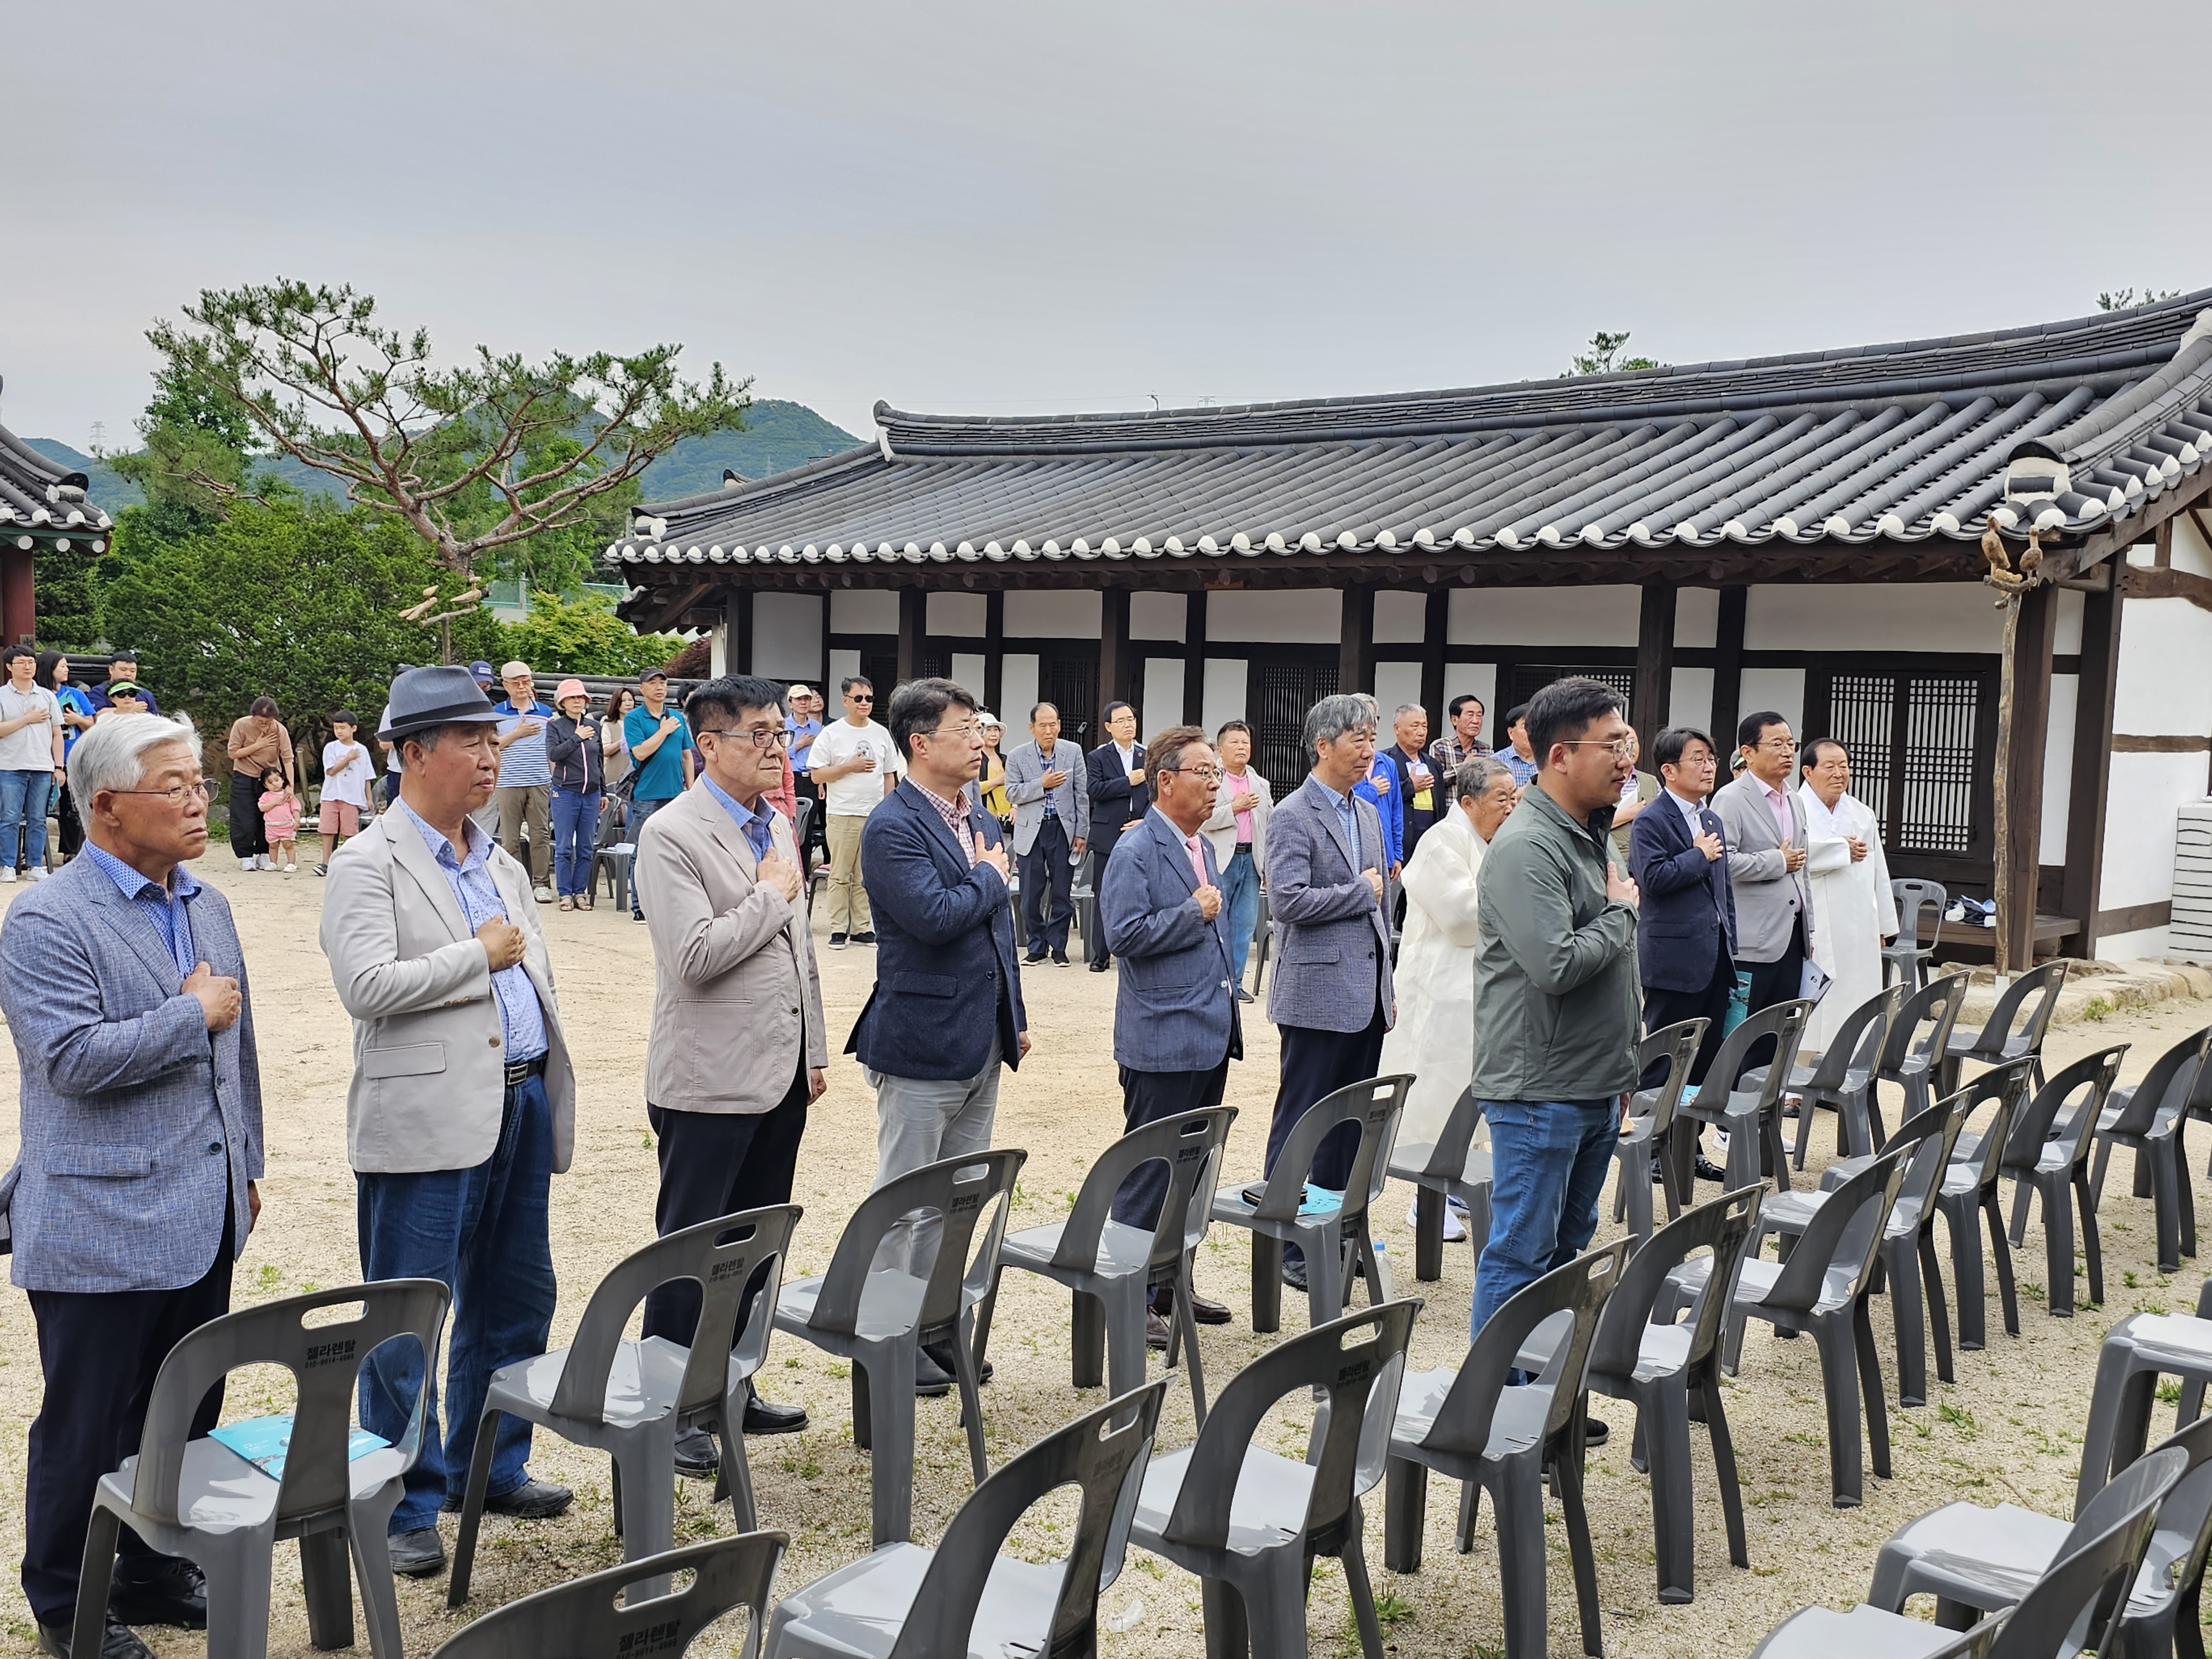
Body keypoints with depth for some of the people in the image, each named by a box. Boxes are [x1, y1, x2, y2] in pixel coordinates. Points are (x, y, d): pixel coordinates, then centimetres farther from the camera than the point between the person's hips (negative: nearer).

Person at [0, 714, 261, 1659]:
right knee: (88, 1428, 6)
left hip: (203, 1217, 7)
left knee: (188, 1413, 16)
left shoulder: (208, 907, 11)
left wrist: (247, 1165, 19)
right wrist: (192, 1015, -14)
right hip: (103, 1227, -7)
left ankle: (157, 1572, 33)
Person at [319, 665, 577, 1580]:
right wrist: (479, 953, -12)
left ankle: (487, 1468, 32)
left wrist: (550, 1086, 14)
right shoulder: (368, 863, -8)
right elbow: (366, 985, -20)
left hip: (520, 1106, 8)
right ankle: (406, 1506, 13)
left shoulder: (501, 867, 16)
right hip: (426, 1120, -7)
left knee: (514, 1300, 16)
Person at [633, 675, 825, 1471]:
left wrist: (815, 1050, 18)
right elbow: (695, 954, -24)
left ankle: (730, 1390, 28)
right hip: (709, 1082, -8)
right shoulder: (671, 834, -13)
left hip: (781, 1075, 8)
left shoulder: (777, 826, 13)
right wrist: (772, 895, -12)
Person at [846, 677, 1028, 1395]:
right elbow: (934, 916, -27)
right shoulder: (892, 827, -15)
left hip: (981, 1043, 9)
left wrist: (1015, 1017, 17)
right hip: (922, 1045, -8)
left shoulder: (979, 822, 13)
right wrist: (990, 875, -10)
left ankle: (939, 1327, 28)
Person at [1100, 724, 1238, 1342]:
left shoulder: (1201, 846, 16)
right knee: (1149, 1171, -1)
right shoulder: (1136, 850, -13)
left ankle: (1173, 1283, 27)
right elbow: (1124, 933, -24)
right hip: (1163, 1041, -9)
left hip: (1210, 1036, 9)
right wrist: (1193, 912, -16)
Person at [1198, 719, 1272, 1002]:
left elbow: (1271, 826, 18)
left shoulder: (1262, 785, 15)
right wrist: (1233, 808, -13)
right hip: (1220, 860, -5)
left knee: (1245, 924, 6)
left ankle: (1235, 982, 14)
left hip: (1251, 859, 5)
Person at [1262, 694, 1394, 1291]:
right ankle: (1287, 1247, 8)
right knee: (1302, 1125, 0)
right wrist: (1361, 891, -12)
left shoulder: (1368, 814, 15)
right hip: (1319, 995, -8)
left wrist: (1388, 987, 18)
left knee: (1352, 1121, 12)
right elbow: (1288, 901, -22)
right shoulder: (1294, 816, -10)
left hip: (1366, 995, 8)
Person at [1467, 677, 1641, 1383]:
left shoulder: (1591, 836, 12)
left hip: (1594, 1087, 9)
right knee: (1521, 1256, 0)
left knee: (1567, 1252, 17)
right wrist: (1622, 911, -12)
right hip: (1539, 1090, -9)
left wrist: (1620, 1071, 20)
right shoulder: (1526, 847, -18)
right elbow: (1555, 965, -29)